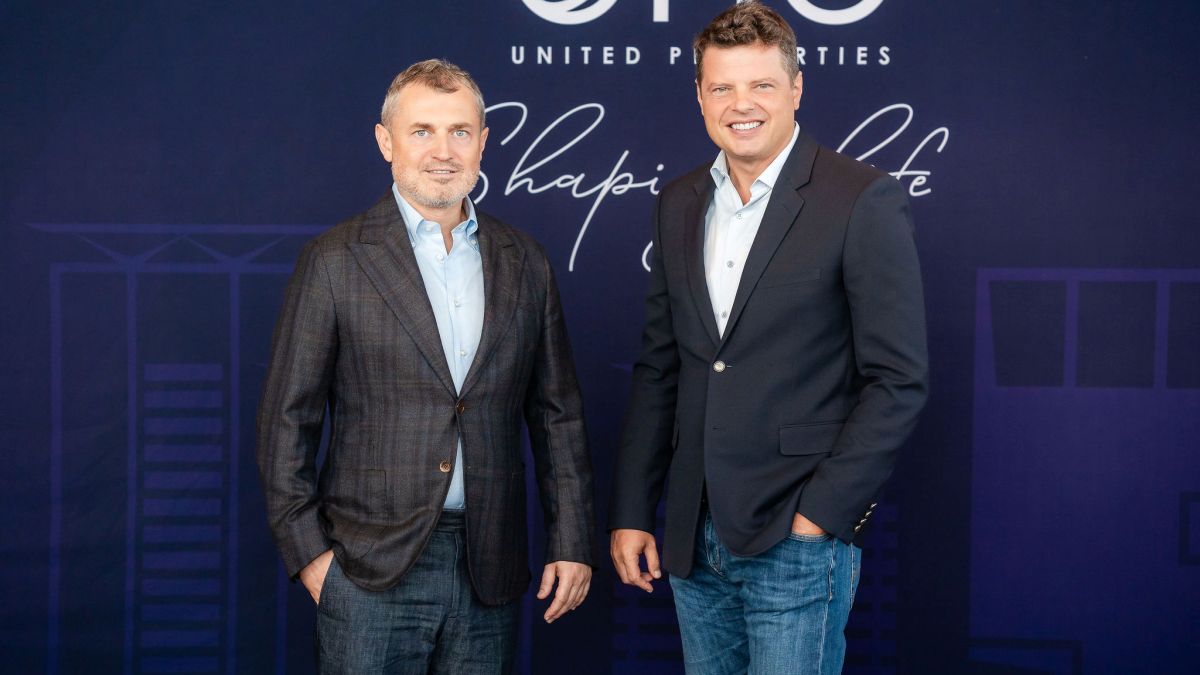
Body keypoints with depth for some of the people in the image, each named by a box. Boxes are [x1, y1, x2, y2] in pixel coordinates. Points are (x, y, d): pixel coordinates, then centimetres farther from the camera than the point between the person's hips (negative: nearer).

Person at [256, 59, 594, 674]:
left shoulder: (524, 264, 8)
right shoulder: (334, 262, -2)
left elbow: (557, 415, 10)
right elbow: (286, 421, -1)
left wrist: (572, 543, 6)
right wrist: (307, 552, -6)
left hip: (489, 575, 3)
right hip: (370, 575, -3)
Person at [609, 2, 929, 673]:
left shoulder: (865, 200, -9)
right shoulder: (680, 205, 9)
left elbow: (898, 379, -10)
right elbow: (659, 369, 13)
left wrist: (821, 513, -13)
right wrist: (631, 512, 9)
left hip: (798, 541, -5)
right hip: (694, 538, 6)